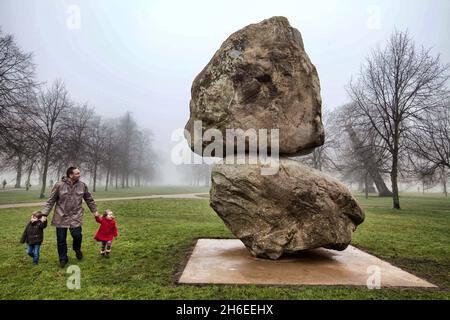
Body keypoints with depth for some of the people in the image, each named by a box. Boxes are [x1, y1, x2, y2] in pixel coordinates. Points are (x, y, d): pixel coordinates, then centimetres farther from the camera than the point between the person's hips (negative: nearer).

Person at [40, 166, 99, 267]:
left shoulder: (82, 185, 0)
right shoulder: (59, 185, -8)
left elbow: (89, 199, 12)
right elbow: (51, 201, 0)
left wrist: (94, 210, 15)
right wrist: (44, 213, -4)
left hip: (76, 216, 1)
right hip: (61, 216, 0)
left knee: (77, 235, -12)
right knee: (61, 239, 6)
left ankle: (77, 249, 21)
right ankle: (63, 259, 28)